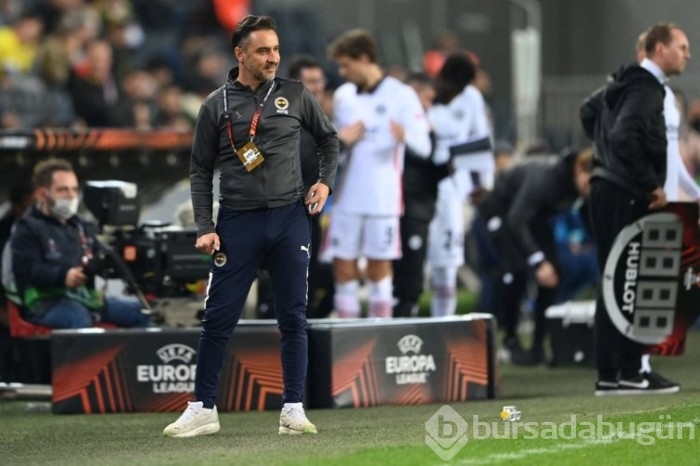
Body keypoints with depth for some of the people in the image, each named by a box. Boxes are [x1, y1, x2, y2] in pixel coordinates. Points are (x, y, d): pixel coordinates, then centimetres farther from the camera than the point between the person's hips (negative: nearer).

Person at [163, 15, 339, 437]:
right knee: (219, 318, 0)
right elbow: (201, 170, 5)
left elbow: (329, 138, 19)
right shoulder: (217, 105, 1)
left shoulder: (295, 95, 4)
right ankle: (203, 409, 7)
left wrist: (325, 182, 5)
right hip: (238, 223, -1)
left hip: (290, 217, 1)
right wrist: (205, 228, -3)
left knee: (293, 317, 2)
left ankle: (294, 409, 8)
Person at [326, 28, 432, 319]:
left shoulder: (400, 96, -5)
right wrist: (340, 142, -5)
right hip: (347, 197, 4)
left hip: (383, 198, -4)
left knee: (379, 267, 1)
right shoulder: (343, 96, 11)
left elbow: (423, 147, -13)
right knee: (343, 267, 2)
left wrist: (405, 136, -35)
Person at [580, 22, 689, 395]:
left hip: (610, 192, 10)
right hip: (625, 197, -10)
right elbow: (625, 138, -28)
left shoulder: (627, 83, 15)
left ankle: (609, 374, 13)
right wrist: (651, 185, -20)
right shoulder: (646, 90, -15)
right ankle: (629, 374, -7)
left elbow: (588, 111, 30)